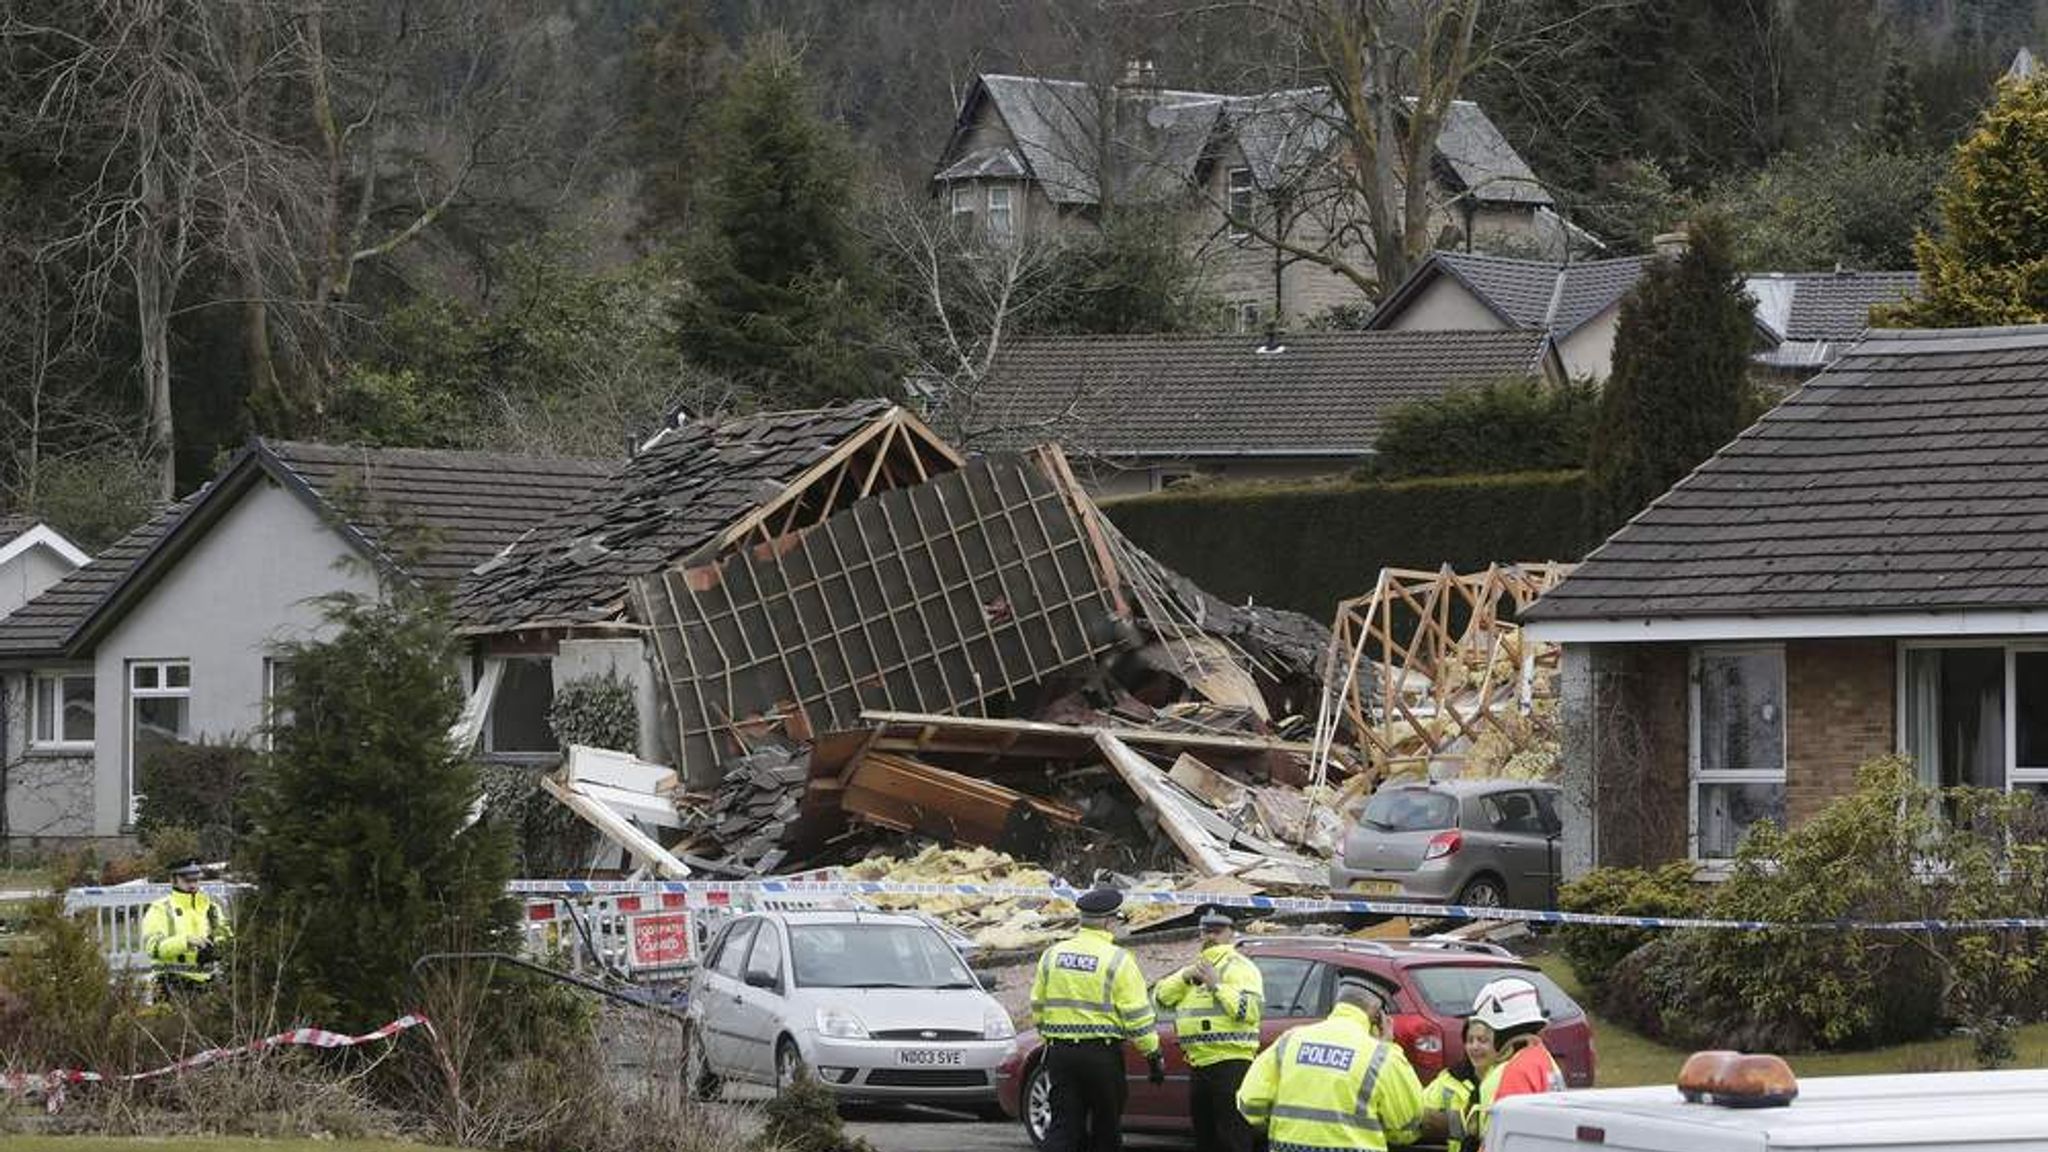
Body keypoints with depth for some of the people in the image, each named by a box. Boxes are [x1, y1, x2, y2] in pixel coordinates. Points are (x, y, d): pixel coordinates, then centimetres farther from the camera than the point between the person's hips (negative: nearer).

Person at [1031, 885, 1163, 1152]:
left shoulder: (1052, 955, 6)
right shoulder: (1117, 960, -9)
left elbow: (1038, 1008, 14)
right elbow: (1137, 1014, -10)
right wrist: (1153, 1054, -2)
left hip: (1060, 1050, 4)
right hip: (1102, 1054, -4)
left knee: (1063, 1126, 1)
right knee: (1106, 1130, 9)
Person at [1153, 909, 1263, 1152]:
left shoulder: (1240, 968, -3)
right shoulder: (1197, 967, 22)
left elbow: (1250, 1010, -17)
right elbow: (1161, 996, 13)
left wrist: (1217, 986, -18)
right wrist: (1185, 977, -3)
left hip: (1230, 1063, -9)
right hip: (1198, 1064, 9)